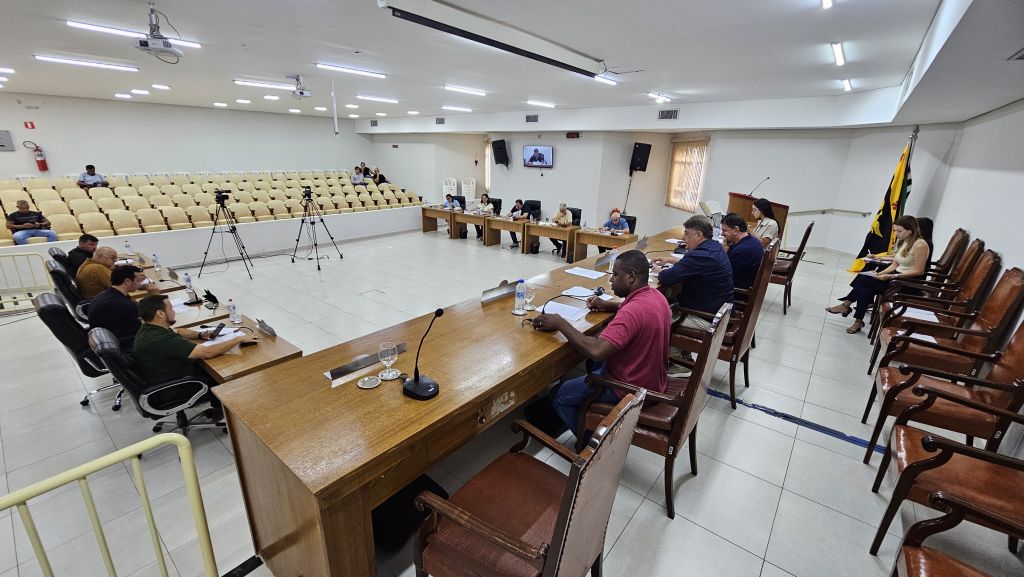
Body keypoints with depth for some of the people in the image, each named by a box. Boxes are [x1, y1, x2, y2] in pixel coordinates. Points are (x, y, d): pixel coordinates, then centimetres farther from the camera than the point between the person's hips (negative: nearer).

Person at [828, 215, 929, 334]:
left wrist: (891, 276, -23)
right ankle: (858, 321, -18)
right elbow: (895, 265, 12)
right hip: (896, 276, 7)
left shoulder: (920, 245, -15)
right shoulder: (901, 241, 10)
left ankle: (846, 304, -9)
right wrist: (880, 273, -5)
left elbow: (918, 271, -17)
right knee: (866, 289, -18)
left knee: (864, 281, -23)